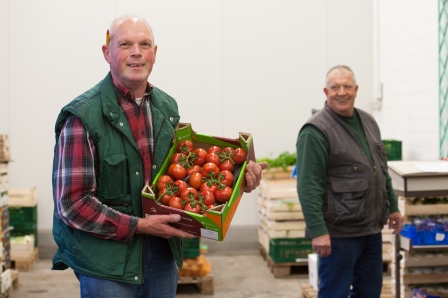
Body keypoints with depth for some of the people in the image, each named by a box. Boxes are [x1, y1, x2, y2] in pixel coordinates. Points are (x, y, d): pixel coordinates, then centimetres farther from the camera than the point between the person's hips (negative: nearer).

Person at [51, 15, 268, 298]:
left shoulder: (167, 107, 7)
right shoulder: (84, 116, -13)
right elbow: (72, 203, -15)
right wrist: (138, 226, -20)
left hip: (162, 253, 6)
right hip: (107, 260, -6)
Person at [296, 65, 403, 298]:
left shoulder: (368, 122, 11)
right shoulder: (316, 131, -14)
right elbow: (308, 187, -19)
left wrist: (392, 206, 20)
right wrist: (317, 230, -24)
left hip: (372, 229, 8)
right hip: (339, 232, -8)